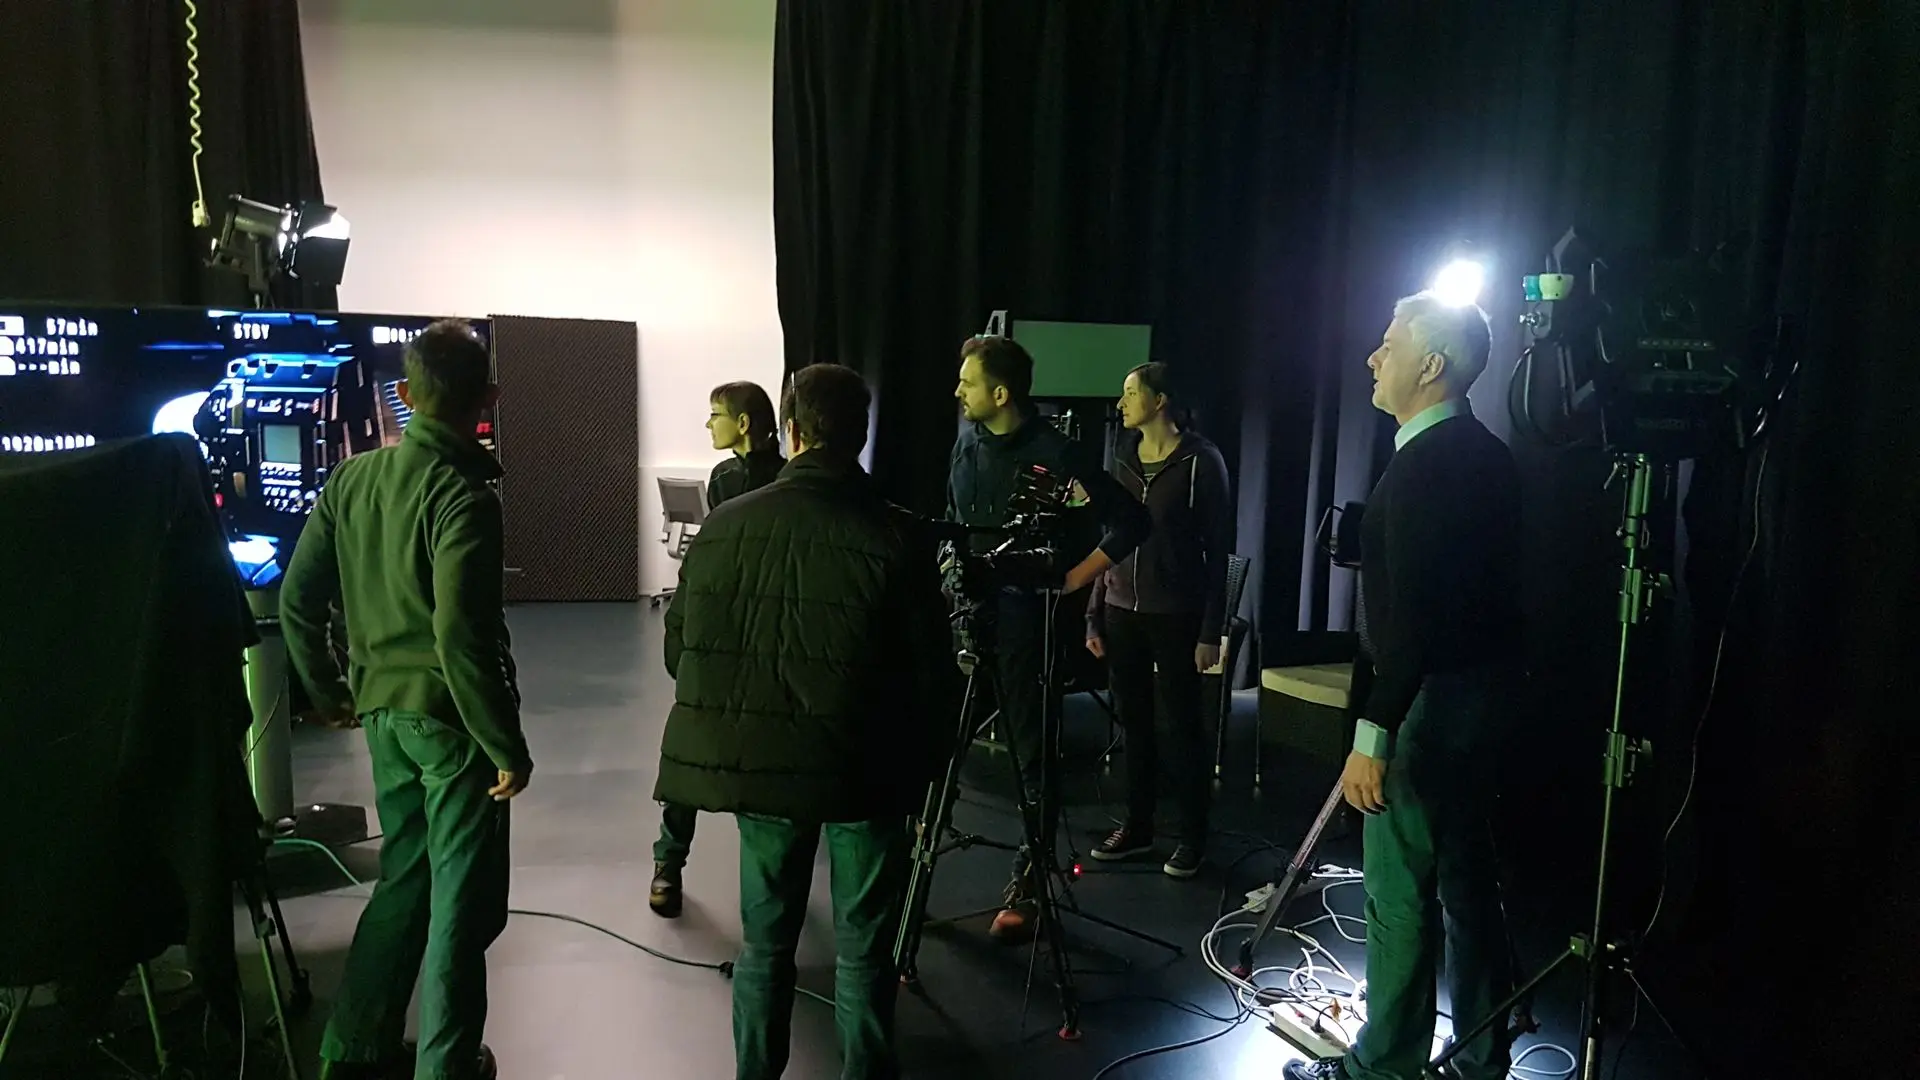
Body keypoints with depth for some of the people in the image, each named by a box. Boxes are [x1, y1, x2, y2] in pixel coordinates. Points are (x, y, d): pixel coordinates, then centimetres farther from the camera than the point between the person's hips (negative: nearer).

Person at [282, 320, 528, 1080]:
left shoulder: (352, 478, 2)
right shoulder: (463, 496, -19)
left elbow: (298, 599, 7)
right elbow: (461, 637, -25)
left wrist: (329, 693, 20)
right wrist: (508, 746, -17)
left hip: (385, 709, 7)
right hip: (453, 715, -7)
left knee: (402, 876, 22)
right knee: (463, 898, 8)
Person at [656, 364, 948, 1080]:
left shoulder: (725, 525, -6)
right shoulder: (893, 536, -14)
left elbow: (679, 651, 0)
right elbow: (930, 666, -10)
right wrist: (918, 752, 9)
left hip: (759, 758, 3)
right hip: (867, 768, -3)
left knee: (765, 938, 18)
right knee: (863, 948, 11)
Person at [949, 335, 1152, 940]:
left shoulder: (1054, 454, -12)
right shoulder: (968, 443, 6)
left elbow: (1132, 521, -9)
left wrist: (1074, 578, -11)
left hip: (1024, 618, -5)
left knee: (1030, 749, 5)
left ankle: (1028, 882, 16)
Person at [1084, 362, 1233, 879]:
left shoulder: (1201, 461, -6)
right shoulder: (1122, 459, 10)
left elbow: (1218, 550, -7)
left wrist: (1211, 632, -11)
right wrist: (1095, 616, 9)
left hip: (1175, 616, -5)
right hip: (1122, 612, 5)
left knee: (1181, 725, 2)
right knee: (1133, 721, 9)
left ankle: (1192, 837, 14)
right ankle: (1137, 826, 21)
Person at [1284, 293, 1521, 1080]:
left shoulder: (1425, 464, -19)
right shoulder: (1486, 456, 10)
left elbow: (1410, 615, -25)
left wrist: (1373, 733, -24)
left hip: (1430, 698, -10)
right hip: (1478, 687, 10)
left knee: (1401, 892, 1)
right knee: (1465, 877, 17)